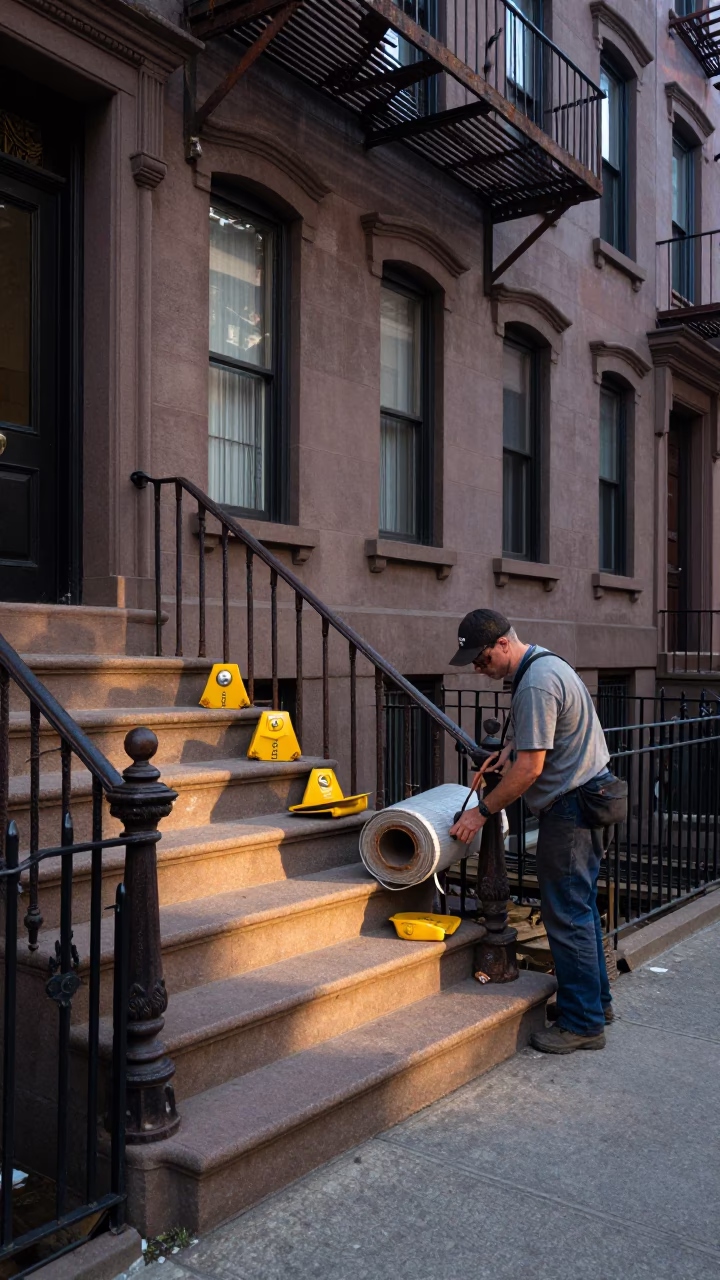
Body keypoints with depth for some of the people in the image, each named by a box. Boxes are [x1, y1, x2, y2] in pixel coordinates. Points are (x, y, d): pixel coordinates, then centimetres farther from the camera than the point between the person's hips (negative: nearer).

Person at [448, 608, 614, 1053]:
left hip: (570, 807, -11)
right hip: (590, 794, 11)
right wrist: (509, 748, 13)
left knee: (567, 914, -4)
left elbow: (530, 768, -23)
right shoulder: (547, 662, 12)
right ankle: (596, 999, 30)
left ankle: (583, 1023, 5)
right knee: (581, 905, 18)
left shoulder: (536, 685, -22)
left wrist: (483, 811, -14)